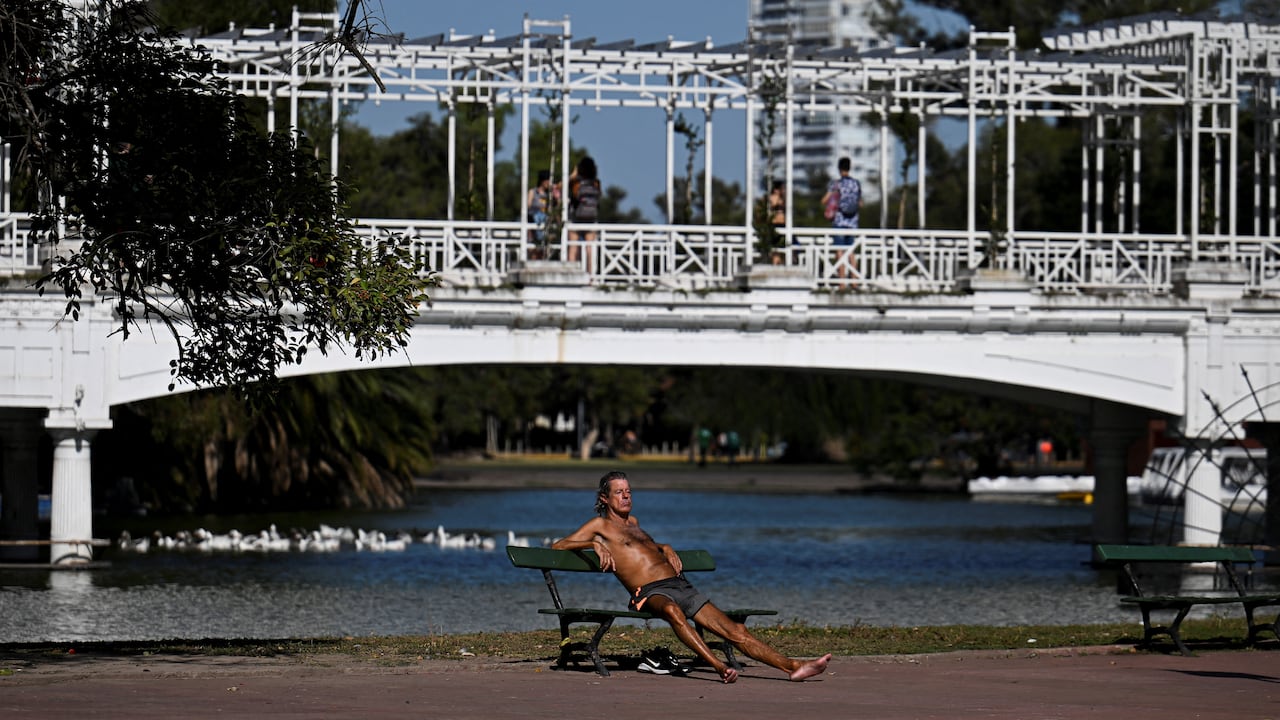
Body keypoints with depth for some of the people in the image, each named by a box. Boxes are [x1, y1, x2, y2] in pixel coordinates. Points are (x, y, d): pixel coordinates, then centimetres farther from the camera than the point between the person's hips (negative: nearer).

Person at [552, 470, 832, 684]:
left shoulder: (632, 522, 30)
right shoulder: (600, 525, 10)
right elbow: (557, 546, 2)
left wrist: (665, 549, 28)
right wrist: (594, 544, -12)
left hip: (680, 586, 8)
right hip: (650, 592, -8)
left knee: (736, 631, -6)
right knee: (672, 610, -45)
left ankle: (792, 666, -17)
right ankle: (718, 666, -57)